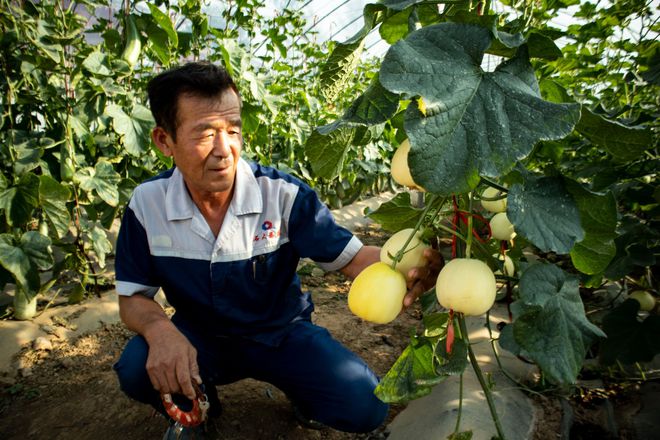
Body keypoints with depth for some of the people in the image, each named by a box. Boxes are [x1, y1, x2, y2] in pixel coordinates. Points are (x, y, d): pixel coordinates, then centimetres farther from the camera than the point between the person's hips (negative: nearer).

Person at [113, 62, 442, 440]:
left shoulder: (283, 194, -20)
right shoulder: (147, 204, -13)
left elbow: (352, 257, -19)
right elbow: (133, 298, -6)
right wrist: (159, 328, -31)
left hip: (281, 332, 0)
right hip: (199, 336, 1)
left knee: (364, 406, -20)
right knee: (137, 370, -30)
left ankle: (299, 389, 17)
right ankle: (192, 406, 8)